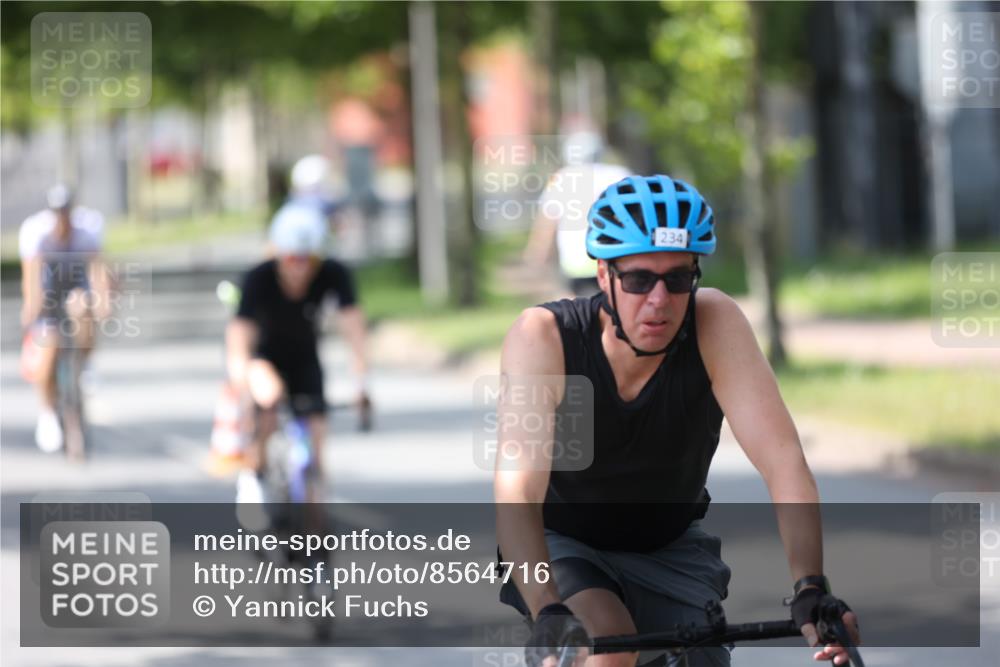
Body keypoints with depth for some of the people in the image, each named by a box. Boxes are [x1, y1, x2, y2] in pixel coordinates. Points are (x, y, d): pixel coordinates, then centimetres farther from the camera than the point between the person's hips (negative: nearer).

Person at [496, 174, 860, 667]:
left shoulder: (714, 323, -23)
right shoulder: (543, 336, -26)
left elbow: (782, 459, -31)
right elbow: (517, 492, -36)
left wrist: (811, 589, -46)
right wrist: (549, 614, -52)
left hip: (670, 550, 3)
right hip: (562, 547, -3)